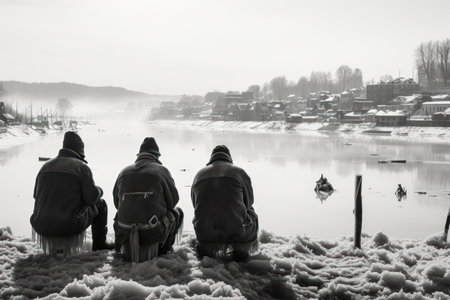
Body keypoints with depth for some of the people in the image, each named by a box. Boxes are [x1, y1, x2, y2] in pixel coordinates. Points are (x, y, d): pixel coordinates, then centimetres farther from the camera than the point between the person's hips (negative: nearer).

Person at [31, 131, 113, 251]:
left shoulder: (46, 166, 9)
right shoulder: (81, 167, -7)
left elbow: (36, 195, 15)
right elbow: (91, 198, -8)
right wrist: (99, 190, 16)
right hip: (70, 226, -5)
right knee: (100, 204, 19)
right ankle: (99, 243, 32)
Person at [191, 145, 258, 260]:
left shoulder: (199, 174, 9)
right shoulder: (239, 172, 1)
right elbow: (248, 202, 12)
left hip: (204, 234, 3)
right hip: (236, 232, -3)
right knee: (252, 215, 28)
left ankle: (204, 246, 16)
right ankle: (241, 247, 12)